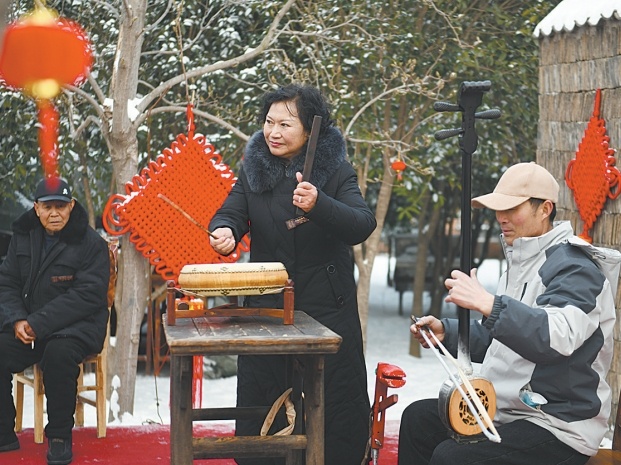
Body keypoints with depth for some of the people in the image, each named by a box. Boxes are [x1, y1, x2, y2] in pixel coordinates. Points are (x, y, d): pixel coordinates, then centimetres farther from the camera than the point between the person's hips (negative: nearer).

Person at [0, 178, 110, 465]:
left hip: (76, 325, -5)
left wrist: (38, 324, -21)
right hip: (26, 326, 5)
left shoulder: (91, 244, -7)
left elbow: (87, 296, -15)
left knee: (58, 353, -35)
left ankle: (60, 436, -16)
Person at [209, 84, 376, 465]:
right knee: (259, 405, 11)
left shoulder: (337, 172, -6)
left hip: (328, 308, -2)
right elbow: (231, 214, -2)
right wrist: (223, 231, -27)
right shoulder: (254, 170, 4)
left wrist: (318, 205, -36)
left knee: (338, 406, 5)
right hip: (265, 305, 3)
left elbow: (362, 226, -18)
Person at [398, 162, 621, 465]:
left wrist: (487, 303, -46)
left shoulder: (573, 266, -17)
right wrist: (446, 332, 4)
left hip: (558, 426, -10)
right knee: (418, 418, 10)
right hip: (506, 407, 10)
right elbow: (495, 337, 22)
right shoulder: (522, 261, 15)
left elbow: (560, 335, -37)